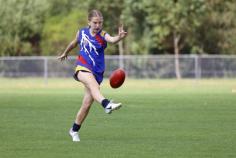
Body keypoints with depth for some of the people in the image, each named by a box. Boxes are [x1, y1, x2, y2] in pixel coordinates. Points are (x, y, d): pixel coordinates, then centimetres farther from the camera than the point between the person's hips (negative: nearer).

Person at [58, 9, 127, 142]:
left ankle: (74, 130, 21)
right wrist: (65, 53, 43)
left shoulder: (103, 35, -5)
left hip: (97, 72, 1)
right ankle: (107, 104, -61)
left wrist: (120, 37, -52)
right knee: (93, 84, -35)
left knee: (87, 105, 1)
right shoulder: (82, 32, 3)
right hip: (83, 68, -1)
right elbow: (74, 43, 26)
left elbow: (112, 40, -30)